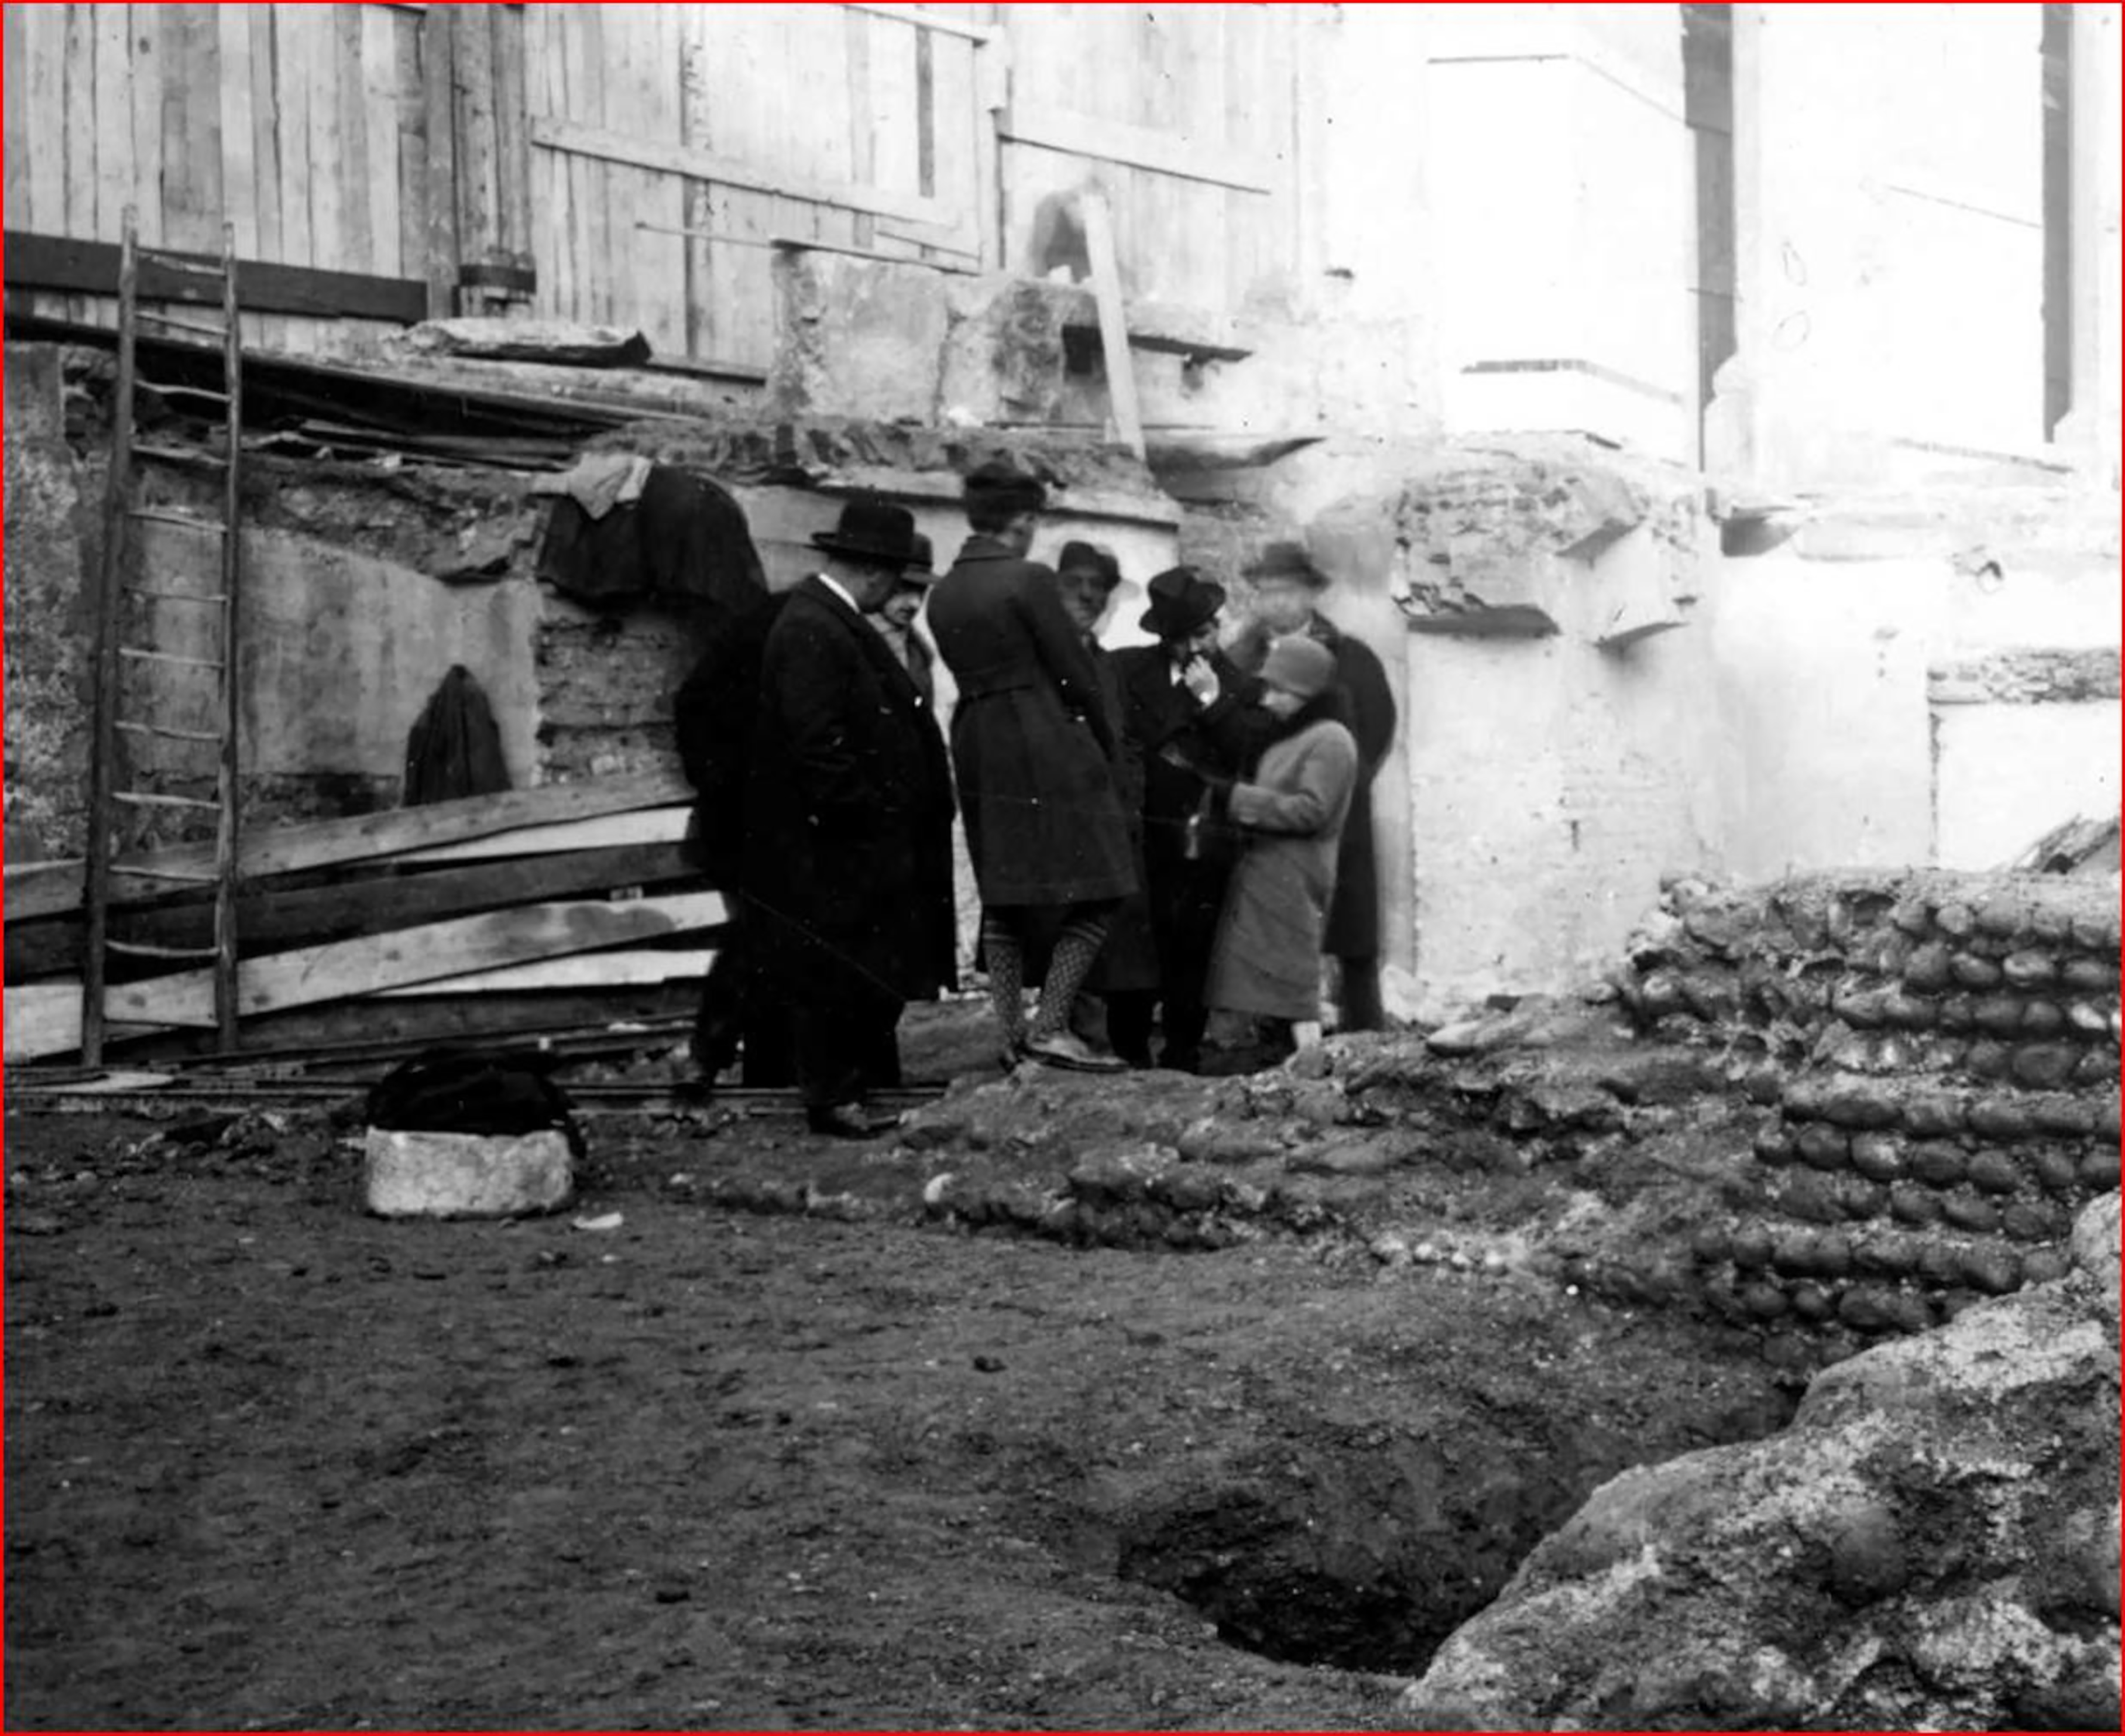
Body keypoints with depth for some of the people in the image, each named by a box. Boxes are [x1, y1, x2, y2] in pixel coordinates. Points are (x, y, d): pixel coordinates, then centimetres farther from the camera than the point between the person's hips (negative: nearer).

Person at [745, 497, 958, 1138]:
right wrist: (865, 815, -19)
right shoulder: (811, 632, -19)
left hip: (865, 840, 10)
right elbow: (817, 746, -24)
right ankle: (832, 1097, 8)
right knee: (835, 974, -1)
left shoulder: (836, 622, 13)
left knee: (876, 969, 14)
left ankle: (865, 1081, 24)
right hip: (827, 845, -10)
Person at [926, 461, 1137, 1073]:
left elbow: (972, 674, 11)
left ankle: (1011, 1034, 12)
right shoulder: (1028, 580, -11)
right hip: (1046, 744, -8)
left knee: (1001, 896, 12)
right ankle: (1050, 1025, -10)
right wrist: (1106, 742, 6)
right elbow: (1074, 672, -9)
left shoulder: (942, 593, 10)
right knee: (1095, 892, -2)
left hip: (976, 746, 8)